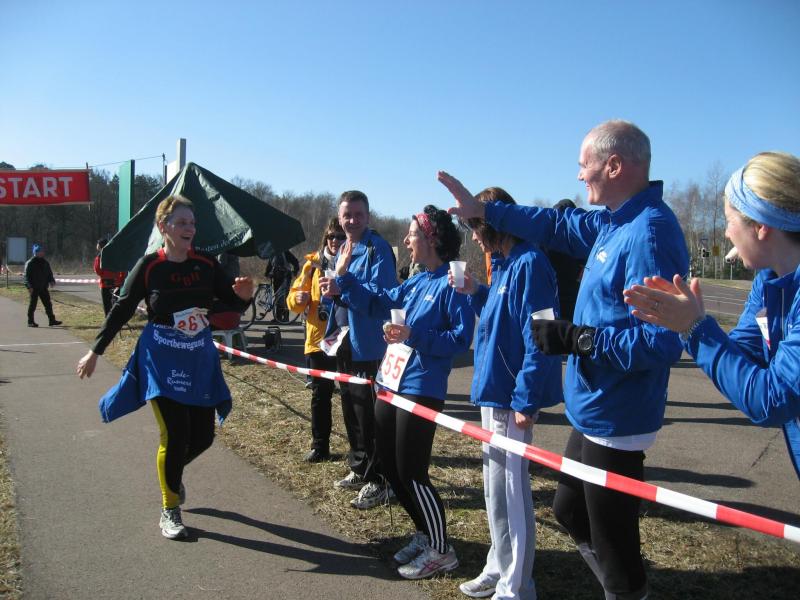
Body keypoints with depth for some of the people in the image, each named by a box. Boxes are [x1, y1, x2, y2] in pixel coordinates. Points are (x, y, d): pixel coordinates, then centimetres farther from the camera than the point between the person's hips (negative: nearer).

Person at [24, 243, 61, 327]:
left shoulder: (45, 262, 12)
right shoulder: (30, 263, -8)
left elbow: (49, 273, 20)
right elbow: (27, 276, -11)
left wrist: (51, 280, 1)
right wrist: (29, 286, -19)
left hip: (43, 288, 6)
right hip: (34, 288, -6)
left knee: (48, 304, 6)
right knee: (33, 304, 1)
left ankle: (52, 320, 9)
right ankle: (30, 322, 8)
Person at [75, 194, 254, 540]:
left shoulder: (207, 264, -3)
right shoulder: (149, 266, -9)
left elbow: (232, 302, 3)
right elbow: (121, 310, 1)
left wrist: (243, 295, -20)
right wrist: (95, 351, 5)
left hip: (200, 359, 4)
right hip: (161, 360, -3)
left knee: (203, 436, 7)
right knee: (176, 434, -6)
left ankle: (171, 472, 41)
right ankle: (170, 511, 15)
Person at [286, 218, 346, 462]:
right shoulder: (313, 264, 6)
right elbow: (293, 298, 9)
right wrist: (299, 298, -13)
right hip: (319, 339, 3)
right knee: (320, 394, 11)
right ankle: (320, 446, 21)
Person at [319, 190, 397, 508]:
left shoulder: (378, 248, -12)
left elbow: (382, 293, -24)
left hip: (368, 344, -9)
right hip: (345, 340, 9)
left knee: (369, 414, -4)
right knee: (351, 409, 17)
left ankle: (378, 481, 6)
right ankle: (359, 469, 32)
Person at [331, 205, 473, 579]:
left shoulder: (449, 284, -13)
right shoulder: (414, 283, 13)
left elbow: (463, 337, -18)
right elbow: (376, 304, 18)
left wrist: (415, 337, -24)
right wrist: (343, 275, 8)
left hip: (421, 392, -9)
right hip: (391, 386, 9)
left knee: (411, 474, -2)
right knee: (391, 469, 16)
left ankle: (441, 551, 16)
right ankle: (424, 534, 33)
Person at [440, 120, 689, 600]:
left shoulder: (649, 233, -25)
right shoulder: (617, 221, 6)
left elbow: (661, 341, -30)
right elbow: (560, 225, 21)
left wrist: (576, 338, -25)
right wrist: (483, 209, 22)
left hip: (616, 424, -10)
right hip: (594, 416, 10)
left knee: (612, 546, 6)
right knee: (570, 512, 27)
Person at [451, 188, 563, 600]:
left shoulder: (528, 264, -18)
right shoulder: (503, 264, 12)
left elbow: (538, 337, -22)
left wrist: (525, 400, -22)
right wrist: (475, 293, 5)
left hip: (512, 395, -10)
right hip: (494, 390, 10)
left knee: (510, 491, 2)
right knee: (496, 488, 19)